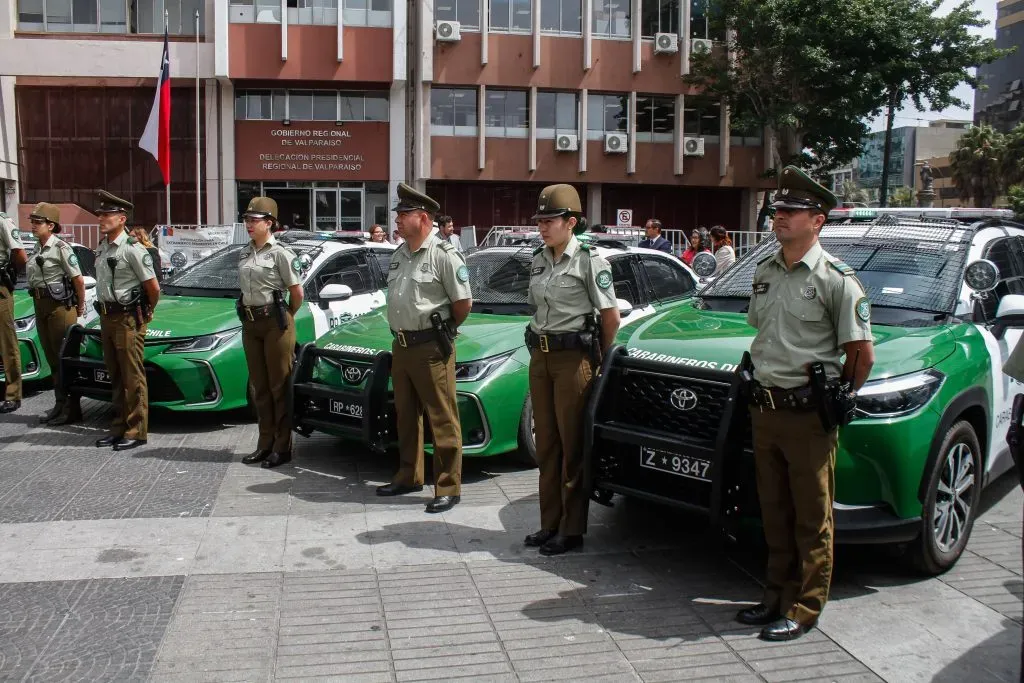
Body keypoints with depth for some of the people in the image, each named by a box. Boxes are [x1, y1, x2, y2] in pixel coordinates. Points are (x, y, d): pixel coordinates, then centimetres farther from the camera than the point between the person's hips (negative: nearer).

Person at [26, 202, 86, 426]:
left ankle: (72, 408, 4)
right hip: (41, 306, 8)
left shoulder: (61, 248, -11)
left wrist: (80, 307, -6)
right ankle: (60, 404, 21)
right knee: (52, 358, 12)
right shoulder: (38, 250, 12)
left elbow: (78, 280, -12)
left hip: (60, 306, -8)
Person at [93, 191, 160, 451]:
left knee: (133, 377, -3)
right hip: (107, 317, 8)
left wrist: (146, 312, 1)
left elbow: (153, 287, -13)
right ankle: (119, 427, 23)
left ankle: (136, 431, 3)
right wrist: (105, 311, 17)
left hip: (128, 319, -8)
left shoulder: (133, 249, -15)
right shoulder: (102, 247, 10)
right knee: (115, 376, 14)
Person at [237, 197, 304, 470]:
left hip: (275, 323, -7)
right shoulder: (245, 253, 11)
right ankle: (265, 444, 20)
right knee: (259, 386, 11)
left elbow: (297, 292, -8)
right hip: (250, 323, 7)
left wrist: (285, 317, 4)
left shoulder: (280, 253, -10)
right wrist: (249, 314, 12)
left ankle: (282, 447, 4)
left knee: (279, 386, -2)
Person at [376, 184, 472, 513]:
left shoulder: (444, 255, -12)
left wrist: (442, 329, 1)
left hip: (431, 348, -8)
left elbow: (463, 303, -11)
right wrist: (402, 329, 14)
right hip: (401, 346, 9)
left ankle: (448, 488, 3)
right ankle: (409, 476, 31)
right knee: (406, 415, 17)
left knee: (443, 421, -3)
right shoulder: (399, 255, 12)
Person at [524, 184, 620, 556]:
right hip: (540, 357, 7)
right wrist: (540, 344, 13)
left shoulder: (589, 259, -10)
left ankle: (572, 529, 7)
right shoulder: (539, 260, 11)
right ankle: (550, 523, 21)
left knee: (572, 445, -1)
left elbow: (611, 316, -7)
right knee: (546, 444, 11)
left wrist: (600, 358, 1)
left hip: (573, 358, -7)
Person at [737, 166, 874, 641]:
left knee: (812, 518, 4)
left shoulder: (835, 279, -10)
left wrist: (838, 398, 0)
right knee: (774, 513, 16)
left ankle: (804, 609, 14)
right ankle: (776, 597, 29)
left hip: (808, 414, -7)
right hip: (763, 408, 7)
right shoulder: (763, 272, 10)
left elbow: (862, 354, -8)